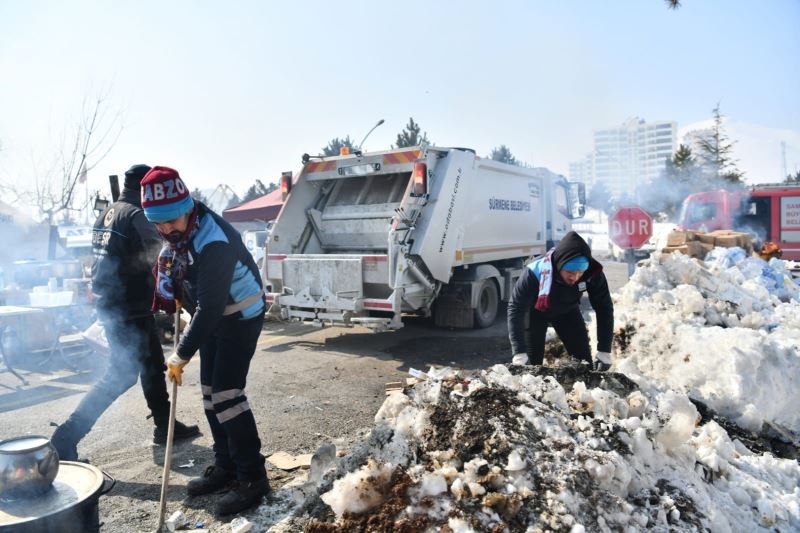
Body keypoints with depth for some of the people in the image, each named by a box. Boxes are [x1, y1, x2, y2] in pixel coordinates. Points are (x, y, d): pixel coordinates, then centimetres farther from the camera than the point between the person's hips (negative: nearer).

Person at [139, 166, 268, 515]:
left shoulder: (213, 240, -31)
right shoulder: (179, 229, -3)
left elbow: (210, 306, -31)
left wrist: (182, 355, -26)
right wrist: (178, 295, 7)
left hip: (241, 316, -9)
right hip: (214, 315, 9)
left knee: (226, 394, -12)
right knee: (210, 392, 12)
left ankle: (253, 477, -2)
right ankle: (225, 467, 24)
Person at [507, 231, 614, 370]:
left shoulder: (593, 273, -32)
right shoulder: (535, 273, -42)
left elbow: (604, 308, -20)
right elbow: (515, 309, -36)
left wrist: (604, 351, -23)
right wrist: (519, 353, -42)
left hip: (567, 310, 3)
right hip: (536, 311, -3)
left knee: (584, 360, 3)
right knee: (531, 362, -5)